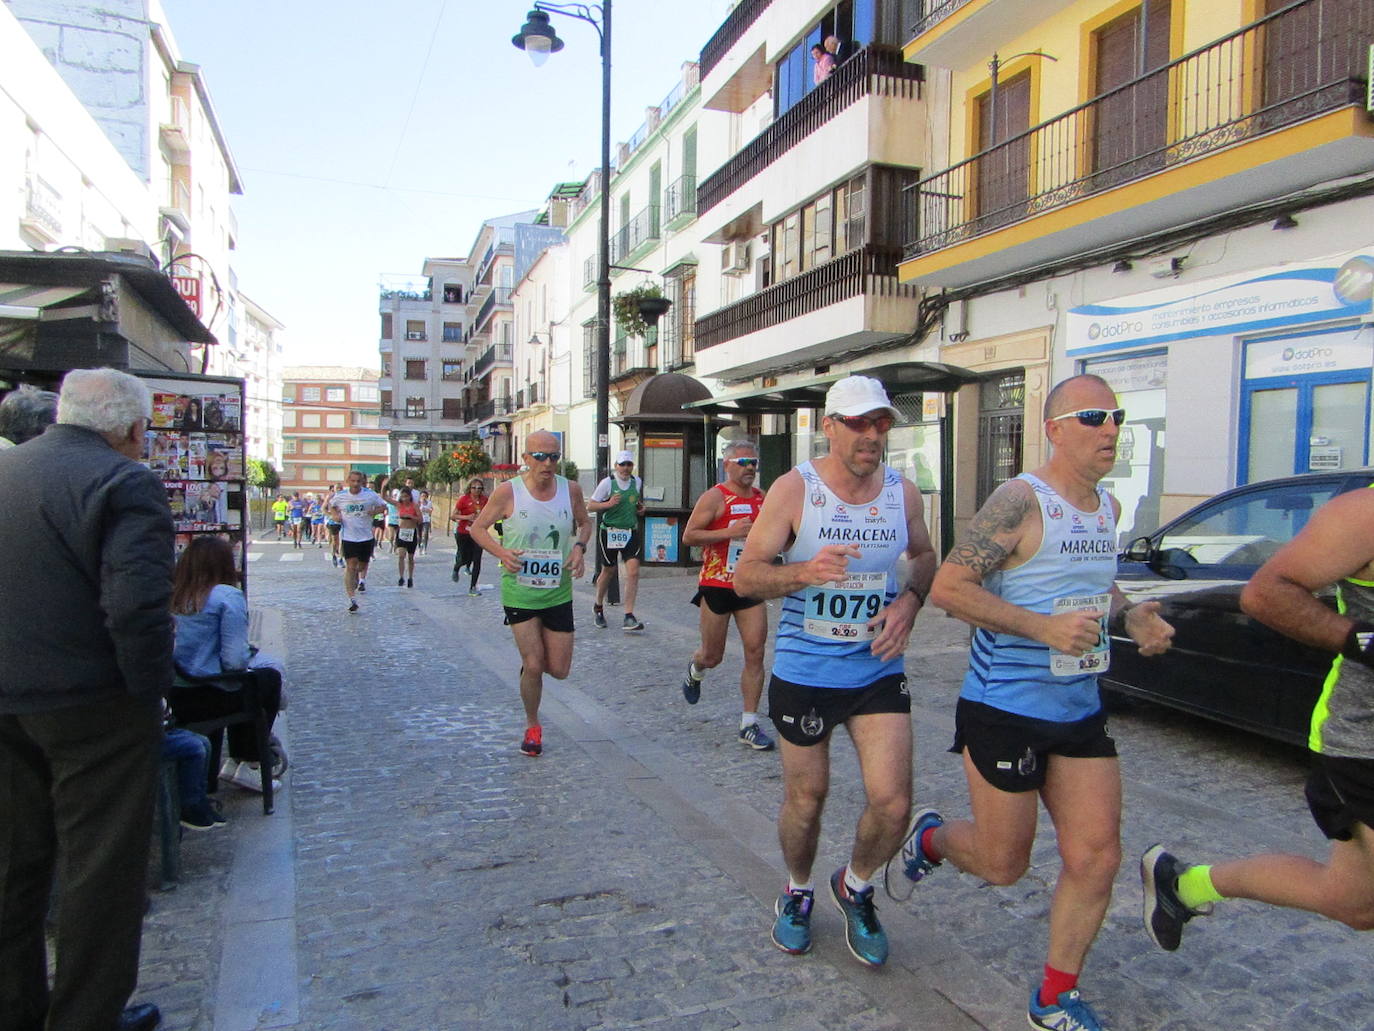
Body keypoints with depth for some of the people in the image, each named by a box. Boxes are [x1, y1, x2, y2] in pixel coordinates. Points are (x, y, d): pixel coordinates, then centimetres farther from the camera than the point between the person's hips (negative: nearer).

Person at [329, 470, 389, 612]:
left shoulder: (370, 495, -5)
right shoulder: (340, 496, -2)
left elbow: (383, 506, 7)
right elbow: (331, 505, 18)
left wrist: (375, 511, -13)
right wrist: (336, 515, -2)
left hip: (366, 535, 1)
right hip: (348, 536, -1)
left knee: (363, 564, 14)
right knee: (351, 566, -13)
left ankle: (361, 579, 51)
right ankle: (352, 599, -12)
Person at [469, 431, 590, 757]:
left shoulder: (570, 490, -3)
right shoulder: (508, 492, -11)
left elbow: (584, 522, 15)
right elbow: (478, 527, -1)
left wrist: (579, 547, -6)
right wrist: (501, 552, -19)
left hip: (558, 593, 3)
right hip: (519, 592, -3)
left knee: (559, 670, 5)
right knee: (533, 666, -3)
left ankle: (530, 655, 41)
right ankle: (532, 726, 23)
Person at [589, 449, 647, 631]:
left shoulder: (637, 482, 6)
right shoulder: (607, 483, -7)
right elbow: (590, 506, -6)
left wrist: (641, 508, 4)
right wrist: (608, 504, -22)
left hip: (631, 533, 3)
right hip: (609, 532, -3)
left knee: (633, 572, -11)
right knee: (608, 571, 10)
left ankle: (629, 617, -8)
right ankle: (598, 608, 36)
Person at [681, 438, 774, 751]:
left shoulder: (763, 499, 10)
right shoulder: (715, 497, -9)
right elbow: (688, 536, -15)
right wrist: (729, 532, -23)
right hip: (716, 586, -4)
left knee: (755, 652, -4)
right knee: (712, 657, 7)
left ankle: (750, 724, 4)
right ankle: (695, 671, 45)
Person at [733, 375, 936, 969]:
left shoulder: (903, 492, -1)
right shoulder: (794, 489, -12)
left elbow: (925, 554, 18)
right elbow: (745, 575, -11)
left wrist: (910, 599, -3)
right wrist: (804, 572, -30)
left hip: (878, 671, 3)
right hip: (803, 671, -2)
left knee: (892, 803, -5)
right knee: (806, 799, 12)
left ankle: (855, 887, 28)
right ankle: (798, 892, 43)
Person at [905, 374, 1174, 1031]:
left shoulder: (1108, 508, 9)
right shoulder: (1022, 501, -17)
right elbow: (948, 587, -22)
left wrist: (1132, 616, 7)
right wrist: (1044, 628, -27)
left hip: (1081, 711, 7)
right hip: (1006, 710, -7)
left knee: (1096, 857, 6)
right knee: (1003, 865, 6)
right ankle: (929, 837, 38)